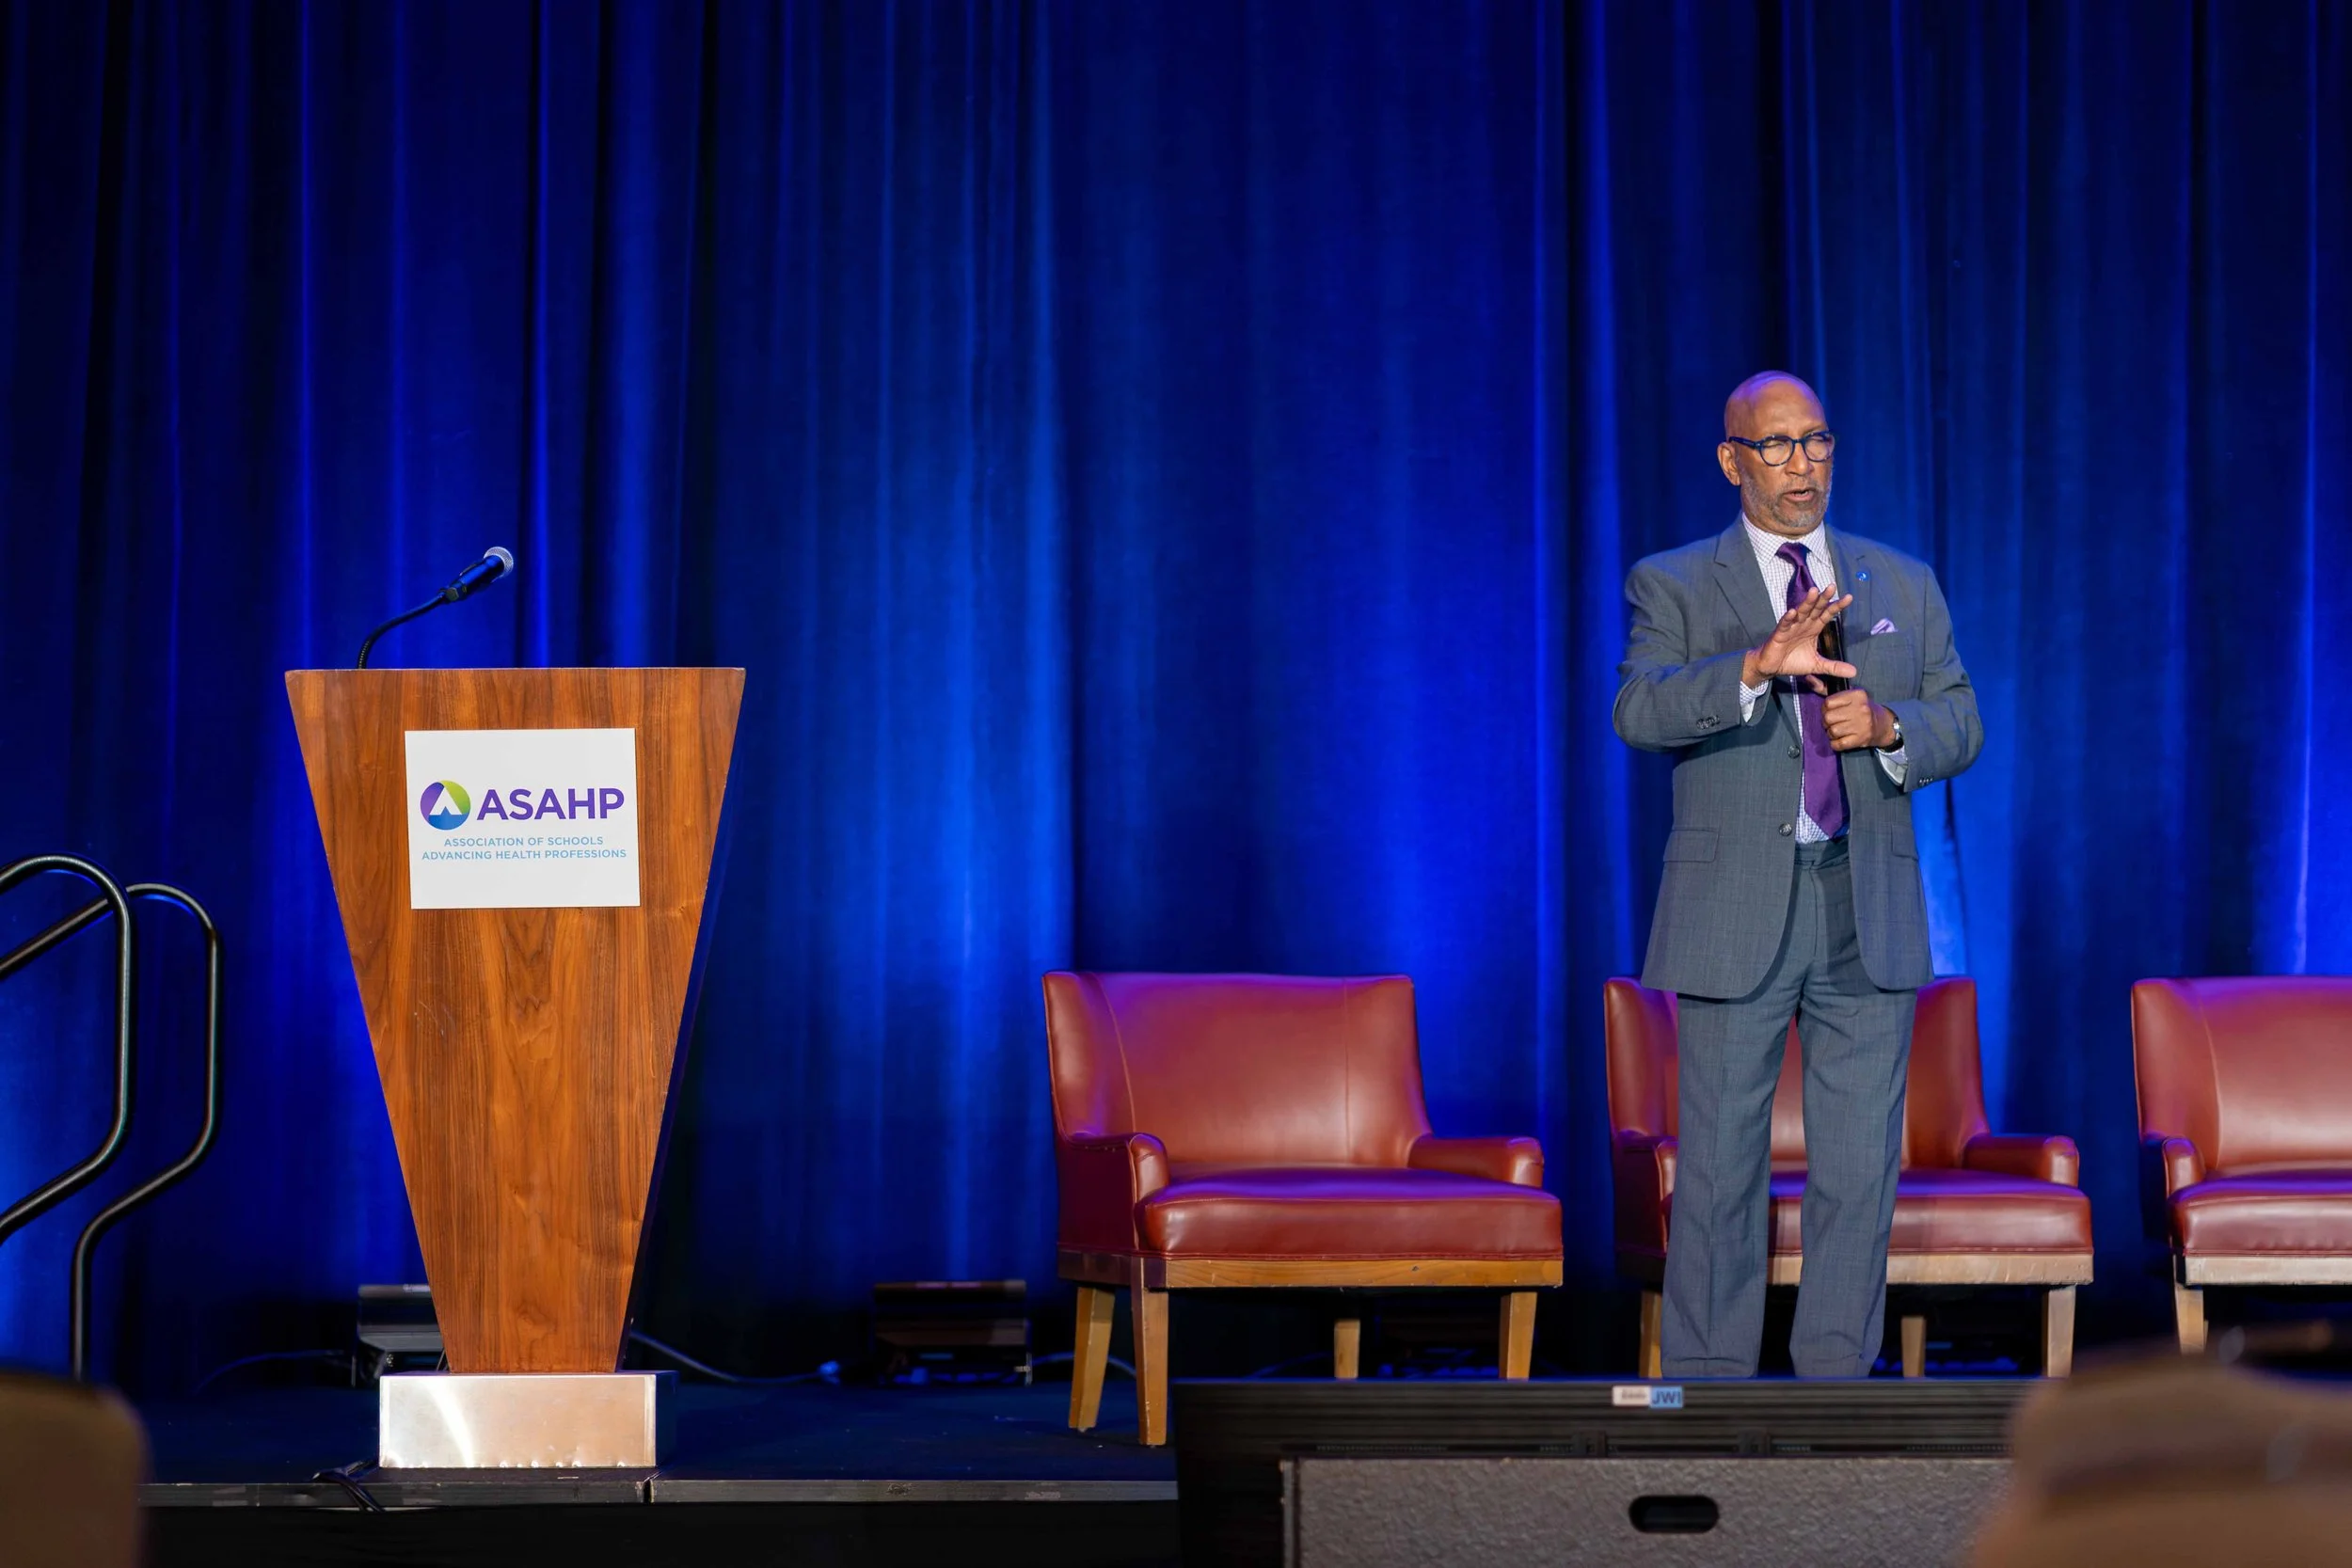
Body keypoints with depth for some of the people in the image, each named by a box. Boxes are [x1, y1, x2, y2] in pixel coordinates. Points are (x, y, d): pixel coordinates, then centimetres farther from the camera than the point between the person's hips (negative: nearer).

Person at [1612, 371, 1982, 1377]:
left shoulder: (1904, 587, 15)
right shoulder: (1673, 587, 4)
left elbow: (1960, 724, 13)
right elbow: (1640, 710, -14)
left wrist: (1889, 726, -9)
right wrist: (1760, 664, -30)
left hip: (1869, 914, 3)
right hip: (1735, 911, -3)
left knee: (1859, 1168, 4)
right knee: (1720, 1164, -1)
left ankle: (1835, 1376, 10)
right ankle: (1708, 1387, 5)